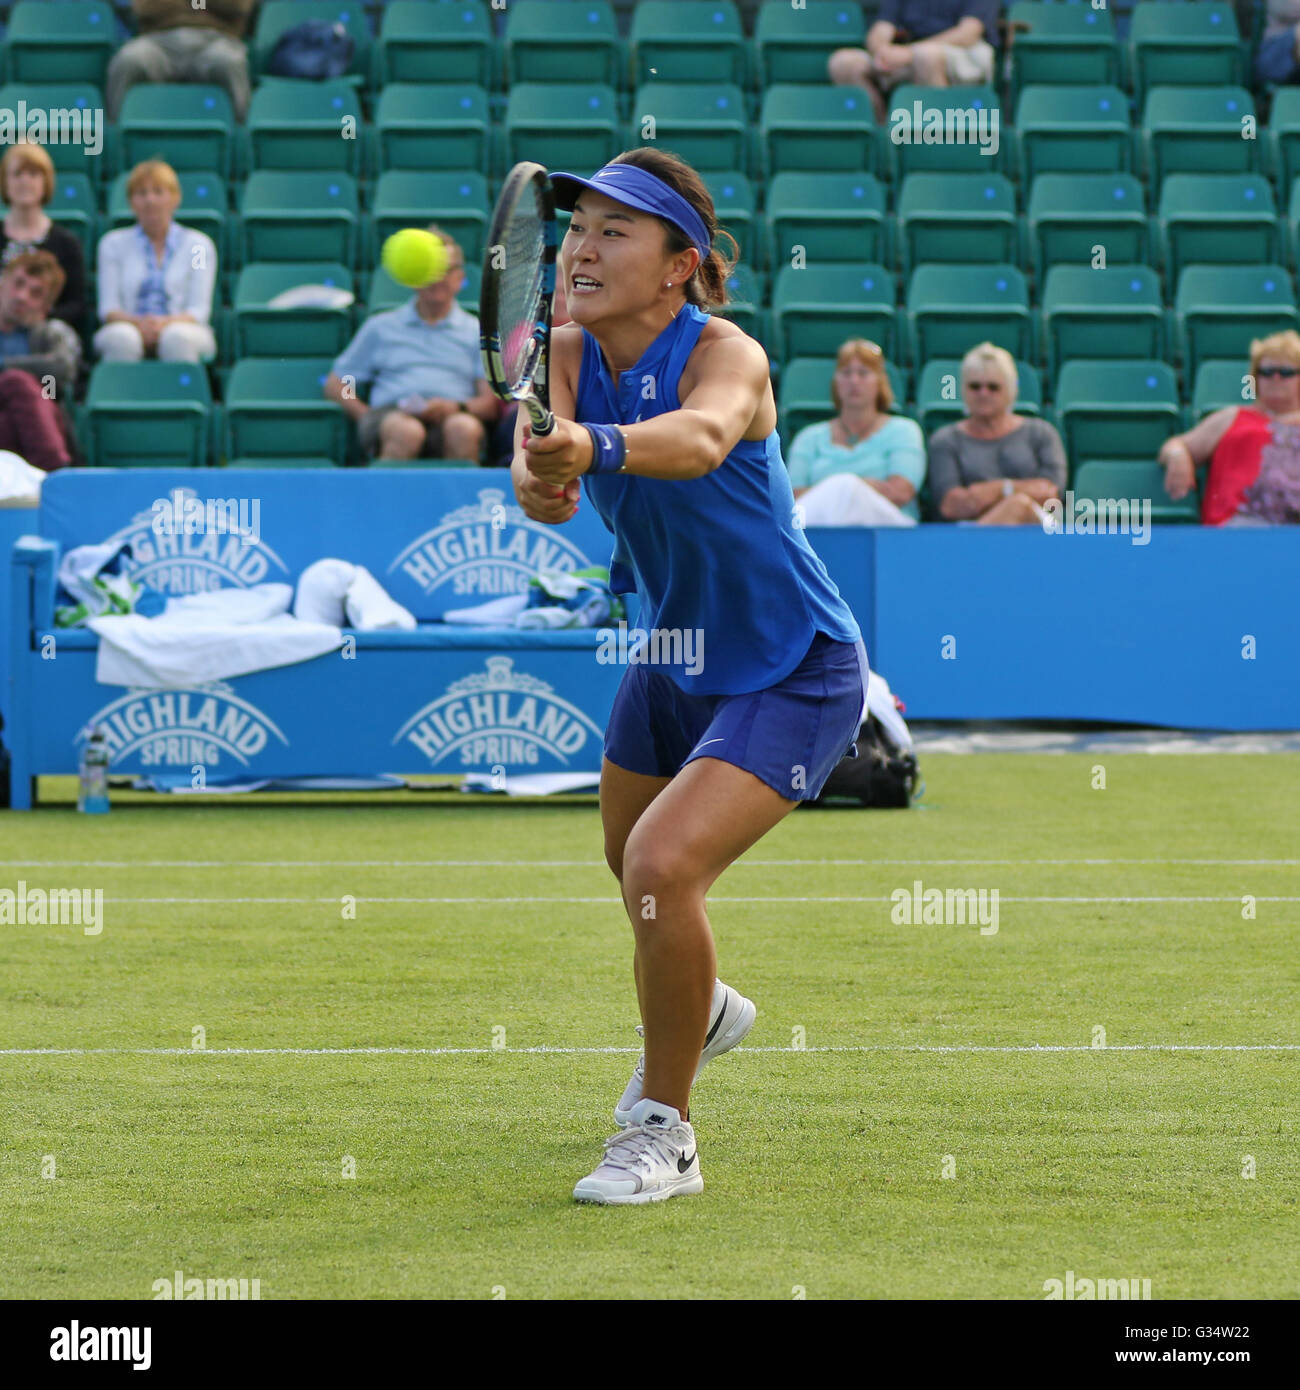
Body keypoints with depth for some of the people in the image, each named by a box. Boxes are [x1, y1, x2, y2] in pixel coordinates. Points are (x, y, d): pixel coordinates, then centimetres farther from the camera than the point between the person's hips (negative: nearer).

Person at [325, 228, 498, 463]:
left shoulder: (476, 331, 24)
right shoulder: (380, 327, 27)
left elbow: (492, 403, 12)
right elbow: (335, 386, 22)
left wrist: (455, 408, -11)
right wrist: (367, 417, 1)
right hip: (392, 412, 0)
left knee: (463, 428, -39)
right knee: (406, 431, -39)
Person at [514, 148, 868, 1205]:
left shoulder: (728, 356, -28)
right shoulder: (570, 354, -9)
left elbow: (702, 435, -51)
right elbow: (542, 442, -28)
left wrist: (596, 447, -71)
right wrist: (536, 476, -52)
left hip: (794, 673, -8)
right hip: (674, 660, 8)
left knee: (665, 863, -24)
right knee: (629, 857, 26)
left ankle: (663, 1133, -5)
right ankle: (701, 1009, 61)